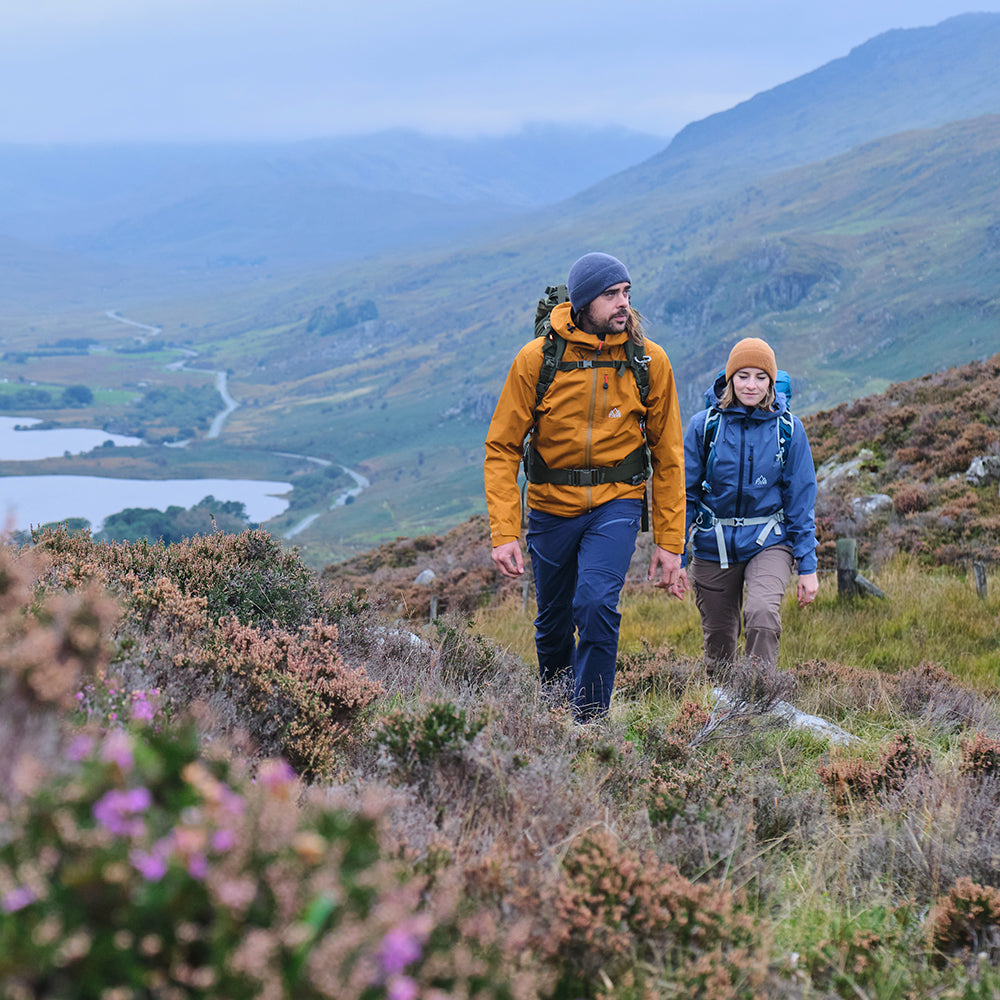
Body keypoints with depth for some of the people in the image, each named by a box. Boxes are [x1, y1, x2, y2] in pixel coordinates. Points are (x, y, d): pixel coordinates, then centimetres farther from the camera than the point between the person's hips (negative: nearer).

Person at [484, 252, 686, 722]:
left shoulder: (649, 360, -7)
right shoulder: (536, 359, -11)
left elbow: (667, 454, 1)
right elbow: (502, 448, -6)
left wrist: (669, 541, -2)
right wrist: (503, 533, -15)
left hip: (617, 503, -1)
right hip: (551, 505, 1)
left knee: (596, 604, -23)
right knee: (553, 624, 13)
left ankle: (590, 722, -11)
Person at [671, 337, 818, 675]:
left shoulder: (788, 428, -3)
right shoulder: (704, 424, -4)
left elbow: (801, 498, 2)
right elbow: (685, 493, 3)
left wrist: (807, 565, 0)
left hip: (768, 542, -1)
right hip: (713, 546, 1)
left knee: (762, 611, -29)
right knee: (718, 645, 8)